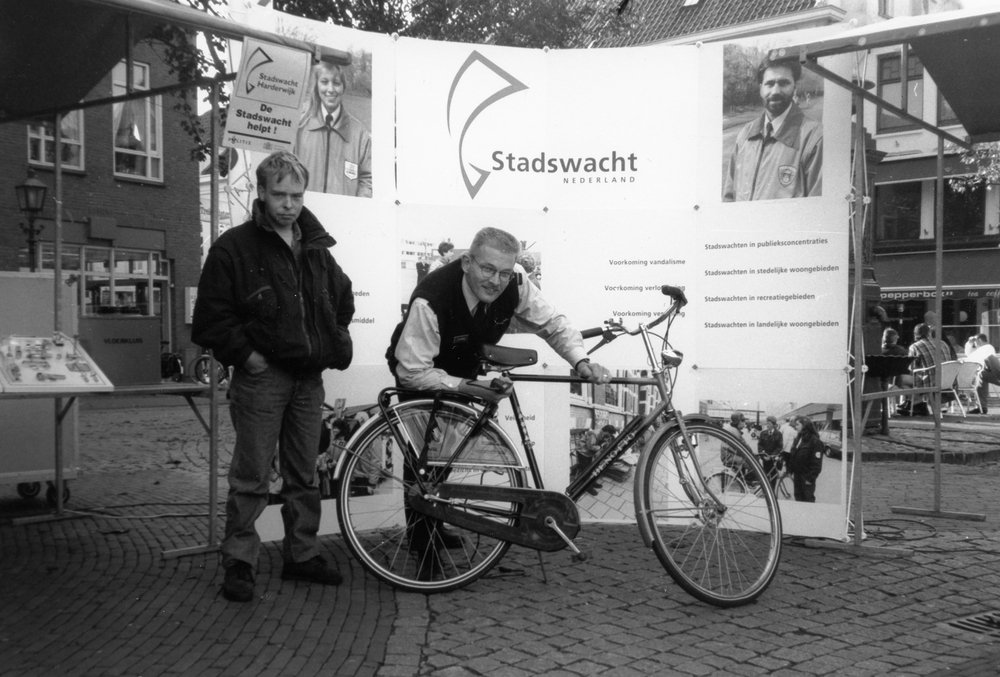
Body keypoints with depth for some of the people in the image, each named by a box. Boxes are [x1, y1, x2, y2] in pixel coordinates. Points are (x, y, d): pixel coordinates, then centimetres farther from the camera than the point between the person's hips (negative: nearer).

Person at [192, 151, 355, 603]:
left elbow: (343, 299, 27)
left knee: (304, 476, 12)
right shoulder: (234, 247, -5)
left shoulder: (317, 249, 12)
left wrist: (333, 345, 16)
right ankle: (238, 563, 8)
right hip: (261, 376, -5)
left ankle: (302, 555, 24)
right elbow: (211, 315, -7)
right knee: (250, 478, -2)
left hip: (309, 378, 5)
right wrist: (245, 353, -12)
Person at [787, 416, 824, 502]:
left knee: (808, 499, 2)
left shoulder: (815, 441, -14)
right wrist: (791, 471, 9)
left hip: (806, 477, -7)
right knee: (798, 497, 14)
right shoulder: (798, 439, 11)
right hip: (797, 475, 7)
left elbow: (816, 462, -16)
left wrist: (810, 478, -18)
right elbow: (792, 456, 14)